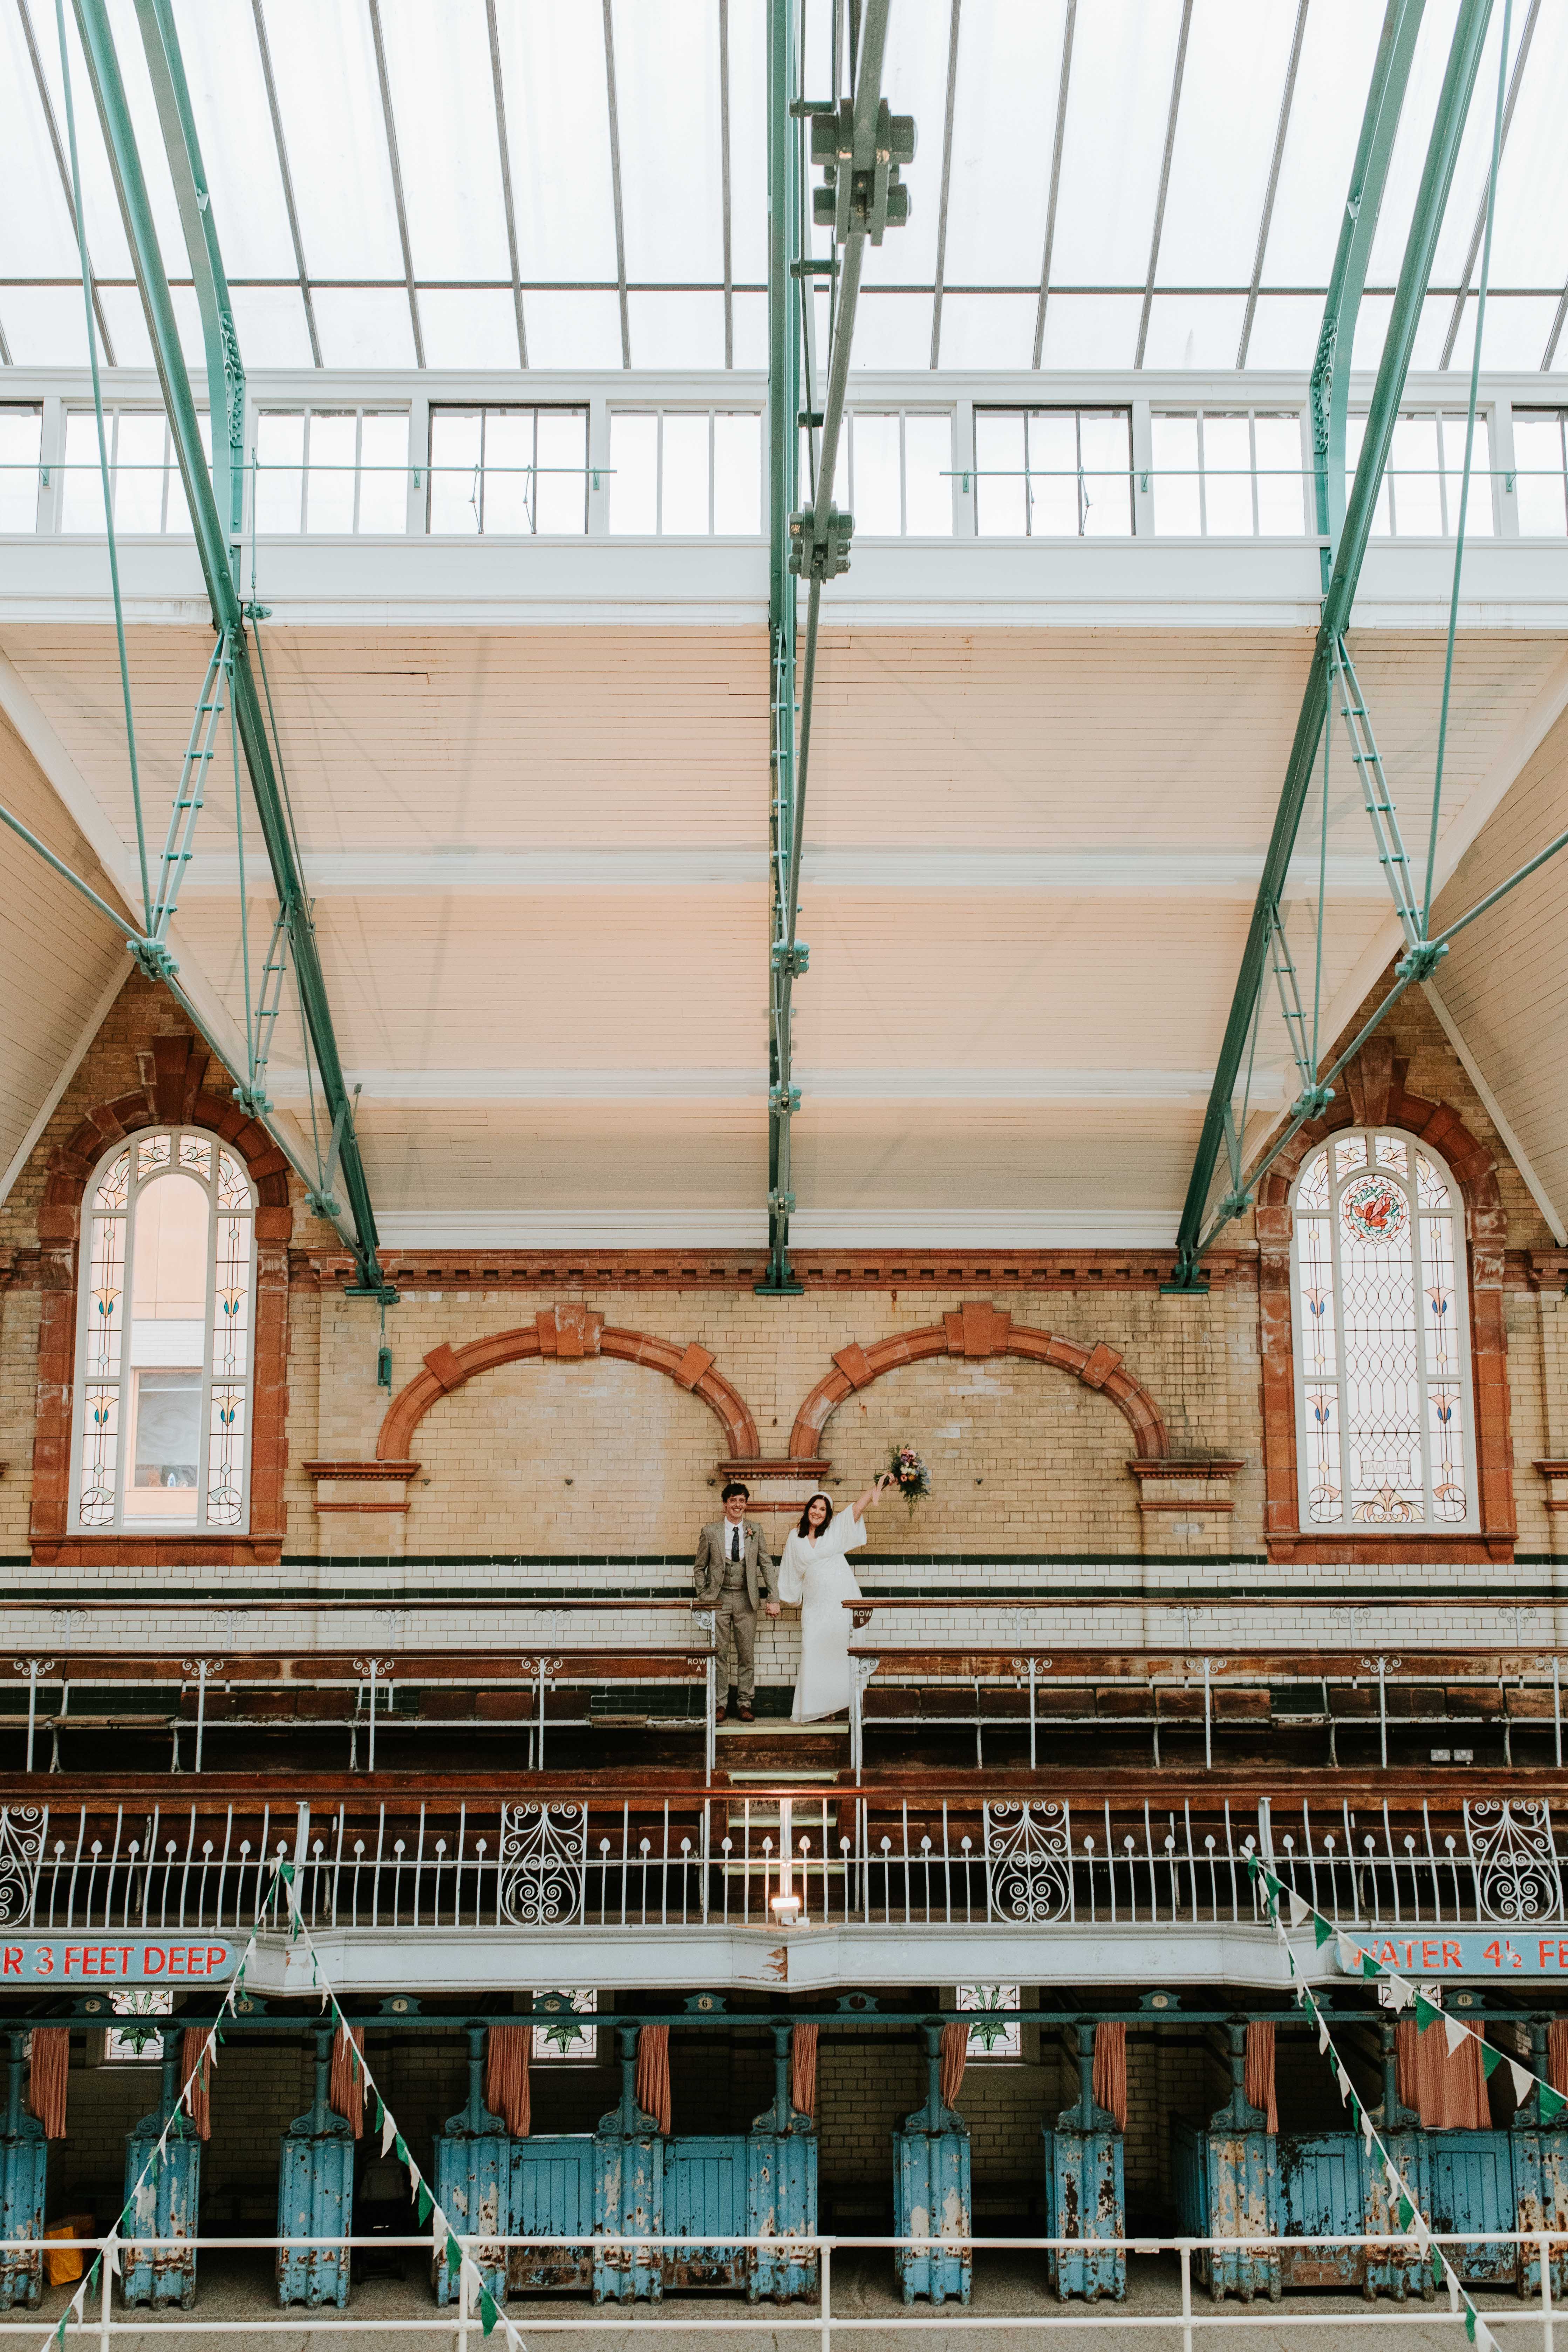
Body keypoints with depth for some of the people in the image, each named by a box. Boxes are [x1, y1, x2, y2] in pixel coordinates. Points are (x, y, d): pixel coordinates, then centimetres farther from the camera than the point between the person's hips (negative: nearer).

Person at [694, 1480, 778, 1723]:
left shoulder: (755, 1532, 3)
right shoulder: (710, 1532, 0)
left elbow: (767, 1565, 5)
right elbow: (700, 1568, 8)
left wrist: (773, 1599, -1)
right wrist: (703, 1599, 2)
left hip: (746, 1599, 1)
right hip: (719, 1600, -1)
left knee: (747, 1654, 4)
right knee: (720, 1653, 1)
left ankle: (745, 1703, 12)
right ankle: (721, 1703, 9)